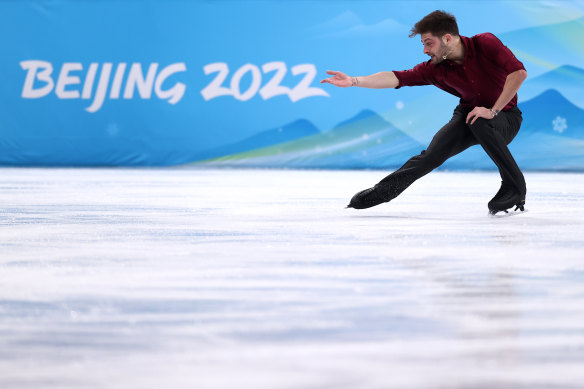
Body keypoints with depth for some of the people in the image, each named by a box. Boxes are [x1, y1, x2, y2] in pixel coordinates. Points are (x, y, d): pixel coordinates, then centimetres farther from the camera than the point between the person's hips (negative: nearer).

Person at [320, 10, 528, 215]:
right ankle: (382, 191, -6)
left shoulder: (485, 43, -22)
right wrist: (354, 81, -28)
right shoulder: (435, 69, -11)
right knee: (433, 153, -16)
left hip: (505, 117, -4)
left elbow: (519, 72, -30)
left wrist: (493, 110, -29)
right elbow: (397, 78, -17)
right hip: (468, 113, 4)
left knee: (480, 123, -37)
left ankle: (515, 188, -25)